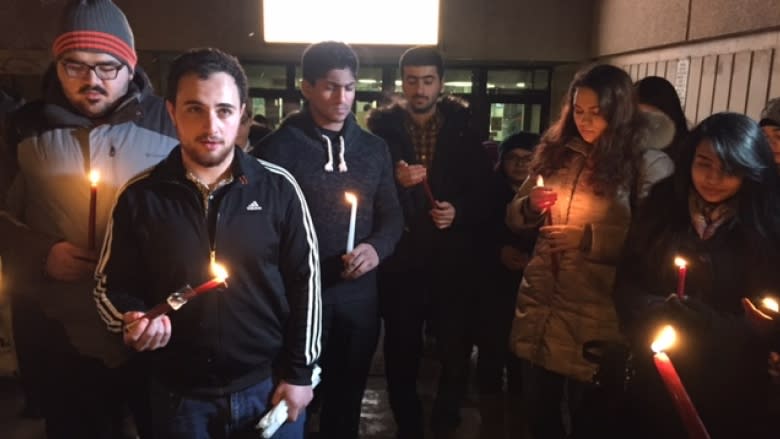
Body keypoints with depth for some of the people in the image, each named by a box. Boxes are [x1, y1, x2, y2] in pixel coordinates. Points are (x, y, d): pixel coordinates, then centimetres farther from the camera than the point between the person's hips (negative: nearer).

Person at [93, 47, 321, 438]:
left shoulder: (278, 187, -7)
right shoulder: (139, 196, -5)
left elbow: (304, 281, -3)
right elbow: (111, 285, 5)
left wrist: (299, 371, -4)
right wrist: (133, 321, -16)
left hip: (270, 384, 0)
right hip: (179, 395, 1)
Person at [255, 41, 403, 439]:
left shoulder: (374, 148, 8)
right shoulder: (279, 146, -5)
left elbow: (392, 215, 8)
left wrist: (377, 248, -13)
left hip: (359, 293, 4)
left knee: (348, 395, 19)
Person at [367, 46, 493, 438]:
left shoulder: (462, 129, 6)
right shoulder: (383, 128, 3)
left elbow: (484, 192, 5)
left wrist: (459, 212, -13)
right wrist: (396, 181, -20)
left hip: (452, 258, 1)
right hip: (399, 258, 0)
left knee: (456, 348, 6)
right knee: (401, 351, 9)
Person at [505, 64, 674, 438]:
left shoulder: (647, 161, -7)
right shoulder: (557, 151, 7)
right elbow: (513, 217, 10)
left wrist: (588, 237, -19)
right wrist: (531, 206, -11)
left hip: (595, 315, -4)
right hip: (538, 303, 4)